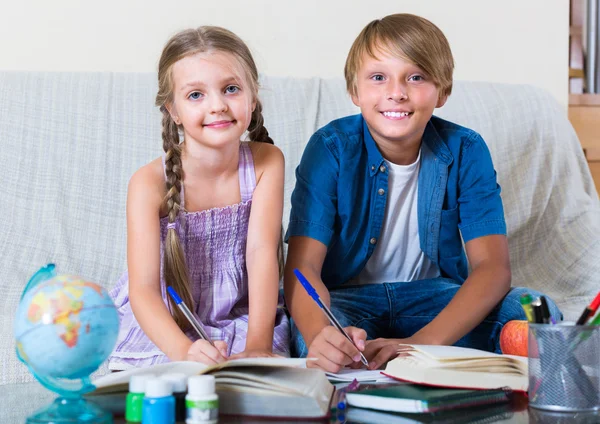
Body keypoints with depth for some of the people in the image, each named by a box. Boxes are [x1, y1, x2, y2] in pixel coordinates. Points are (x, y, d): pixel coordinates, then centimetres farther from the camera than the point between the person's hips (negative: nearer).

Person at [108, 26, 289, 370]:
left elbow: (262, 250, -18)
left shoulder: (267, 162, -9)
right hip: (161, 327, -1)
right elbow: (143, 289, -23)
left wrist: (258, 344, -32)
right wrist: (184, 351, -42)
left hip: (241, 321, 1)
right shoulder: (151, 182, -16)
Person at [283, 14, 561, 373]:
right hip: (343, 299, -2)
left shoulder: (465, 151, -10)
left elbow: (493, 266, -18)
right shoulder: (331, 149, -14)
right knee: (309, 333, -38)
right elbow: (302, 265, -22)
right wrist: (319, 334, -47)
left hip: (432, 296, 3)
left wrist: (421, 343, -37)